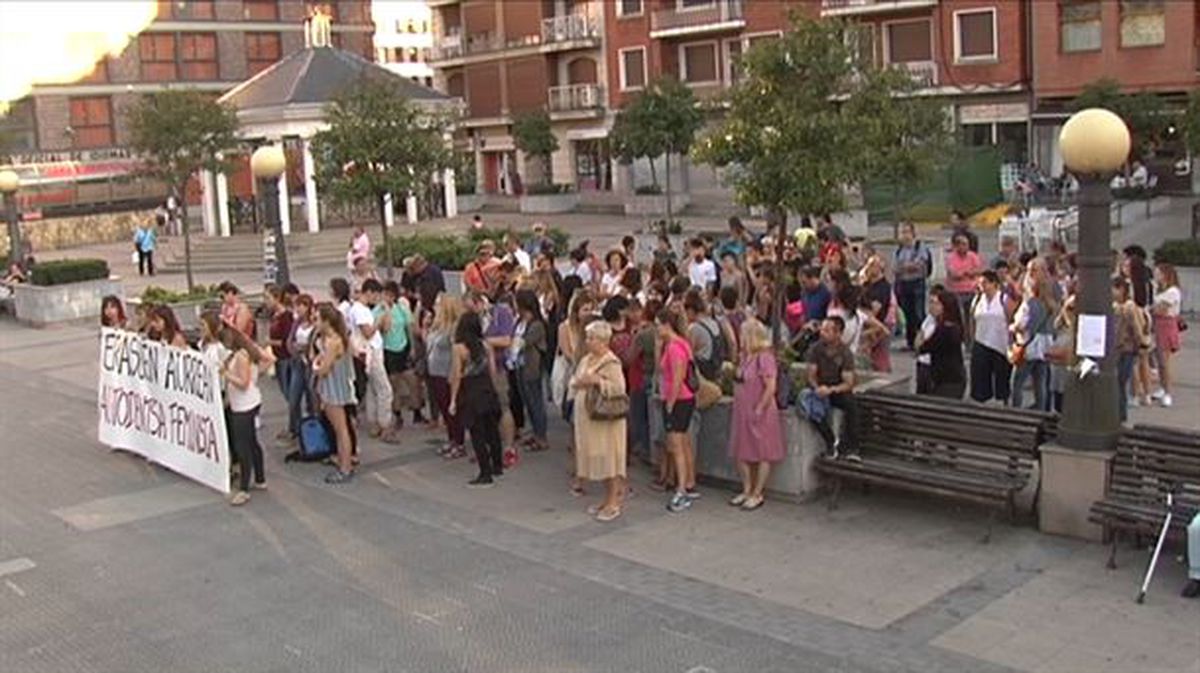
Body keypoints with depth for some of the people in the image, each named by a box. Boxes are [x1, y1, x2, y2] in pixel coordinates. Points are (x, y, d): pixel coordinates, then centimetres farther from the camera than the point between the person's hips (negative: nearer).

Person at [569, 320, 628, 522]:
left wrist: (597, 381, -26)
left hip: (605, 418, -8)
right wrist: (578, 382, -4)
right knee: (598, 459, 13)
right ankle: (608, 499, 24)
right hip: (588, 416, 8)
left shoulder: (611, 363, -14)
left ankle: (613, 503, 6)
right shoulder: (586, 359, 12)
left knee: (608, 458, -2)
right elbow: (574, 380, 18)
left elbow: (619, 388, -22)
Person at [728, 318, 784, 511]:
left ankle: (757, 494, 8)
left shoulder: (765, 358, -17)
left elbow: (770, 388, -20)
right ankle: (747, 490, 24)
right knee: (742, 453, 13)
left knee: (762, 455, 3)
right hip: (743, 413, 9)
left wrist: (759, 409, -19)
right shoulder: (746, 357, 10)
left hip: (760, 414, -9)